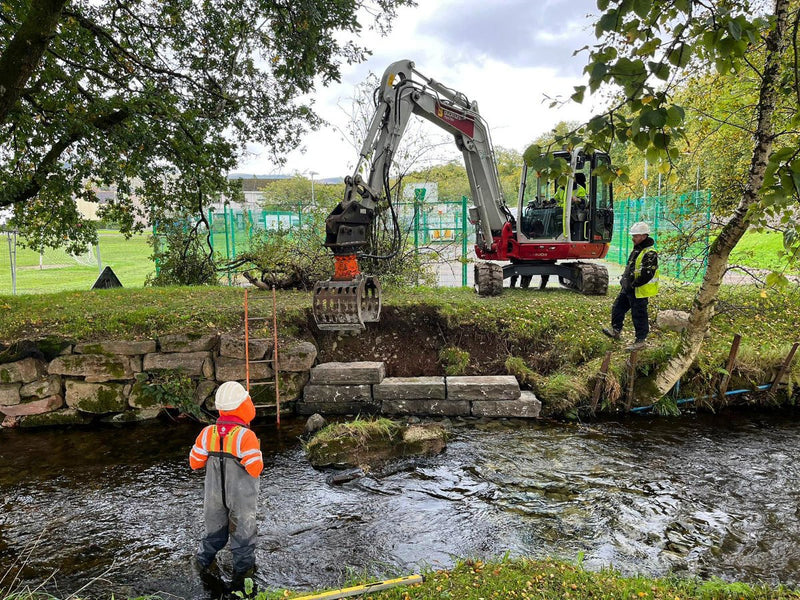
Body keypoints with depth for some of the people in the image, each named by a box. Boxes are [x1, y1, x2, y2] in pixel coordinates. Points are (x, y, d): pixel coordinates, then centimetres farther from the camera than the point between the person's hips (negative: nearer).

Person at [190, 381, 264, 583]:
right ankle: (242, 567, 33)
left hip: (214, 494, 4)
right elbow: (256, 469, -24)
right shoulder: (246, 436, -27)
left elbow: (195, 463, -2)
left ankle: (204, 560, 44)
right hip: (241, 496, -4)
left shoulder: (207, 433, -13)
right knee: (242, 529, 17)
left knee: (214, 528, 27)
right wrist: (257, 456, -6)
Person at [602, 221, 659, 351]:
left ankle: (641, 340, 12)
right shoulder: (636, 249, 12)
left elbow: (647, 275, -25)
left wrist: (633, 284, -19)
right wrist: (624, 278, 13)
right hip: (628, 288, 10)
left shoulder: (650, 253, -19)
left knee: (639, 316, 0)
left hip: (639, 291, -10)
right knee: (617, 307, 17)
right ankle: (616, 331, 30)